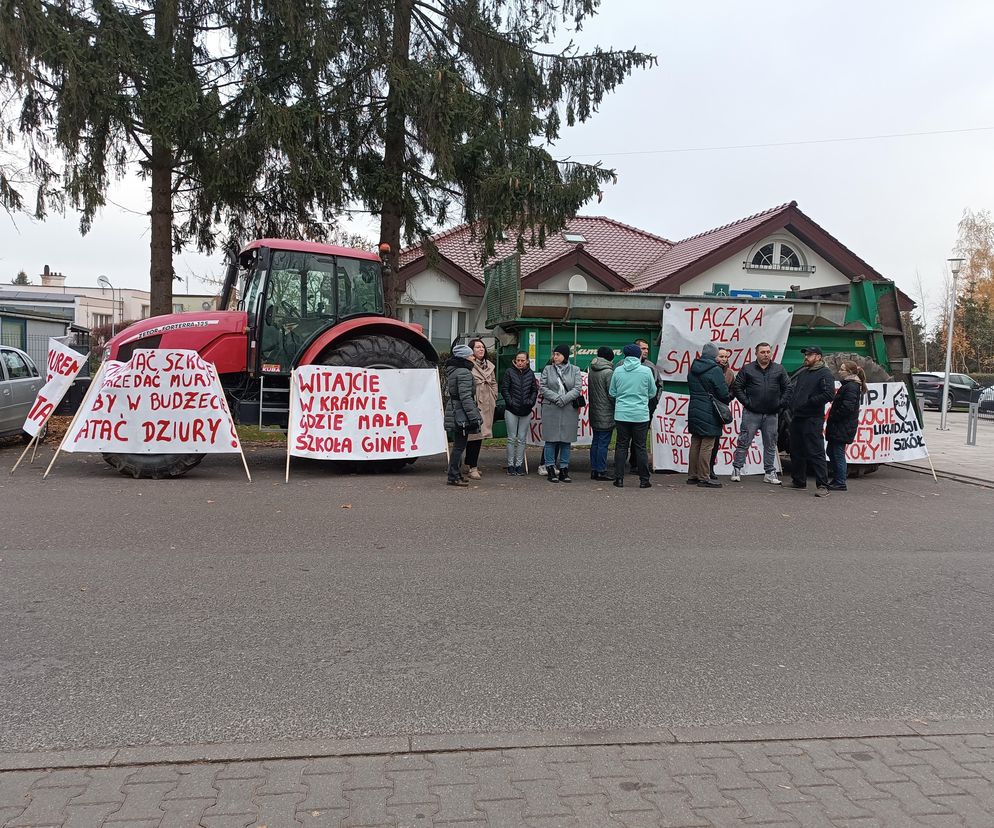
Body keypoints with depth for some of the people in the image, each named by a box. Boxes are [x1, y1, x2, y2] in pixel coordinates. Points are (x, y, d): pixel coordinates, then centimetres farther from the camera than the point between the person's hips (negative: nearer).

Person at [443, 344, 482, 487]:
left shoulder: (452, 370, 16)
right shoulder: (464, 372, -16)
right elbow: (466, 397, -21)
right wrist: (474, 416, -19)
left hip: (454, 412, 10)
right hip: (461, 414, -10)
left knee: (458, 445, 16)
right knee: (459, 446, -5)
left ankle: (455, 474, 24)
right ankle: (453, 477, -1)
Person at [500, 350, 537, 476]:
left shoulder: (530, 374, 8)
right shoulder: (509, 372, -1)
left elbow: (534, 390, 12)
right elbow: (504, 389, -3)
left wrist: (531, 402, -2)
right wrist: (511, 402, -11)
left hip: (526, 411, 3)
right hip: (511, 410, -2)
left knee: (522, 439, 5)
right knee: (512, 438, 2)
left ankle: (519, 464, 12)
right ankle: (510, 465, 9)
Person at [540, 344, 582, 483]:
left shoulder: (575, 370, 7)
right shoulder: (547, 369, 8)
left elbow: (577, 389, -2)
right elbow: (543, 388, 1)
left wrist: (564, 399, -15)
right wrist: (556, 398, -13)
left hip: (569, 410, 1)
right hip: (550, 410, 0)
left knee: (566, 440, 4)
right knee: (551, 439, 0)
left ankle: (564, 470, 12)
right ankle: (550, 469, 6)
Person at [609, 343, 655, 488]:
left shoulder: (618, 371, -2)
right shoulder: (646, 371, -6)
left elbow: (612, 392, 7)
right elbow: (652, 392, 4)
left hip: (621, 414, 1)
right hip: (640, 415, -1)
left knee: (621, 446, 8)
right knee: (640, 447, 5)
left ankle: (619, 478, 8)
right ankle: (644, 480, 9)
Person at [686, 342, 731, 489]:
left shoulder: (693, 369, 8)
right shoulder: (715, 370, -14)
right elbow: (723, 394, -12)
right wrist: (730, 397, 8)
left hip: (694, 410, 7)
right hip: (709, 413, -7)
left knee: (695, 443, 14)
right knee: (707, 446, -3)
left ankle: (692, 475, 20)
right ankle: (704, 478, 0)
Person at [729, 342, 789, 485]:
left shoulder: (779, 369, 7)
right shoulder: (747, 369, 2)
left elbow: (787, 388, 10)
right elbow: (737, 387, 2)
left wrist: (780, 403, 0)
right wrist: (746, 402, -6)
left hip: (771, 414, 2)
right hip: (751, 413, -2)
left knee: (770, 445, 9)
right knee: (744, 442, -3)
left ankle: (770, 473, 16)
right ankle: (736, 469, 5)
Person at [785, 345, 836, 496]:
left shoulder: (825, 374, -6)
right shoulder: (802, 373, 19)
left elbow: (829, 394, -19)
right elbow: (791, 389, 26)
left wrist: (809, 402, -15)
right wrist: (790, 404, 8)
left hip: (812, 420, -9)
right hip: (796, 418, 9)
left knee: (816, 452, -11)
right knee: (796, 451, 15)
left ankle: (822, 485, -10)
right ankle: (799, 481, 27)